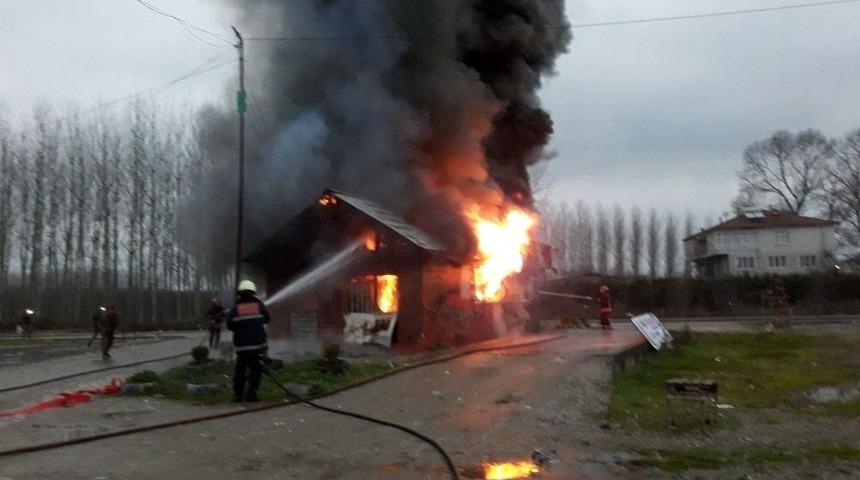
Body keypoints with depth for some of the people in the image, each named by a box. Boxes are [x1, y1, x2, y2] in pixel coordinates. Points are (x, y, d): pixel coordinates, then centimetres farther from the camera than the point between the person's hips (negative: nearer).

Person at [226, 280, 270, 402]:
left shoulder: (235, 309, -4)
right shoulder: (259, 306, -3)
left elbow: (229, 326, 0)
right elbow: (267, 319, 10)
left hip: (241, 346, 1)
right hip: (258, 345, -1)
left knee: (240, 370, 12)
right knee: (255, 370, 6)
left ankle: (238, 394, 12)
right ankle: (251, 394, 2)